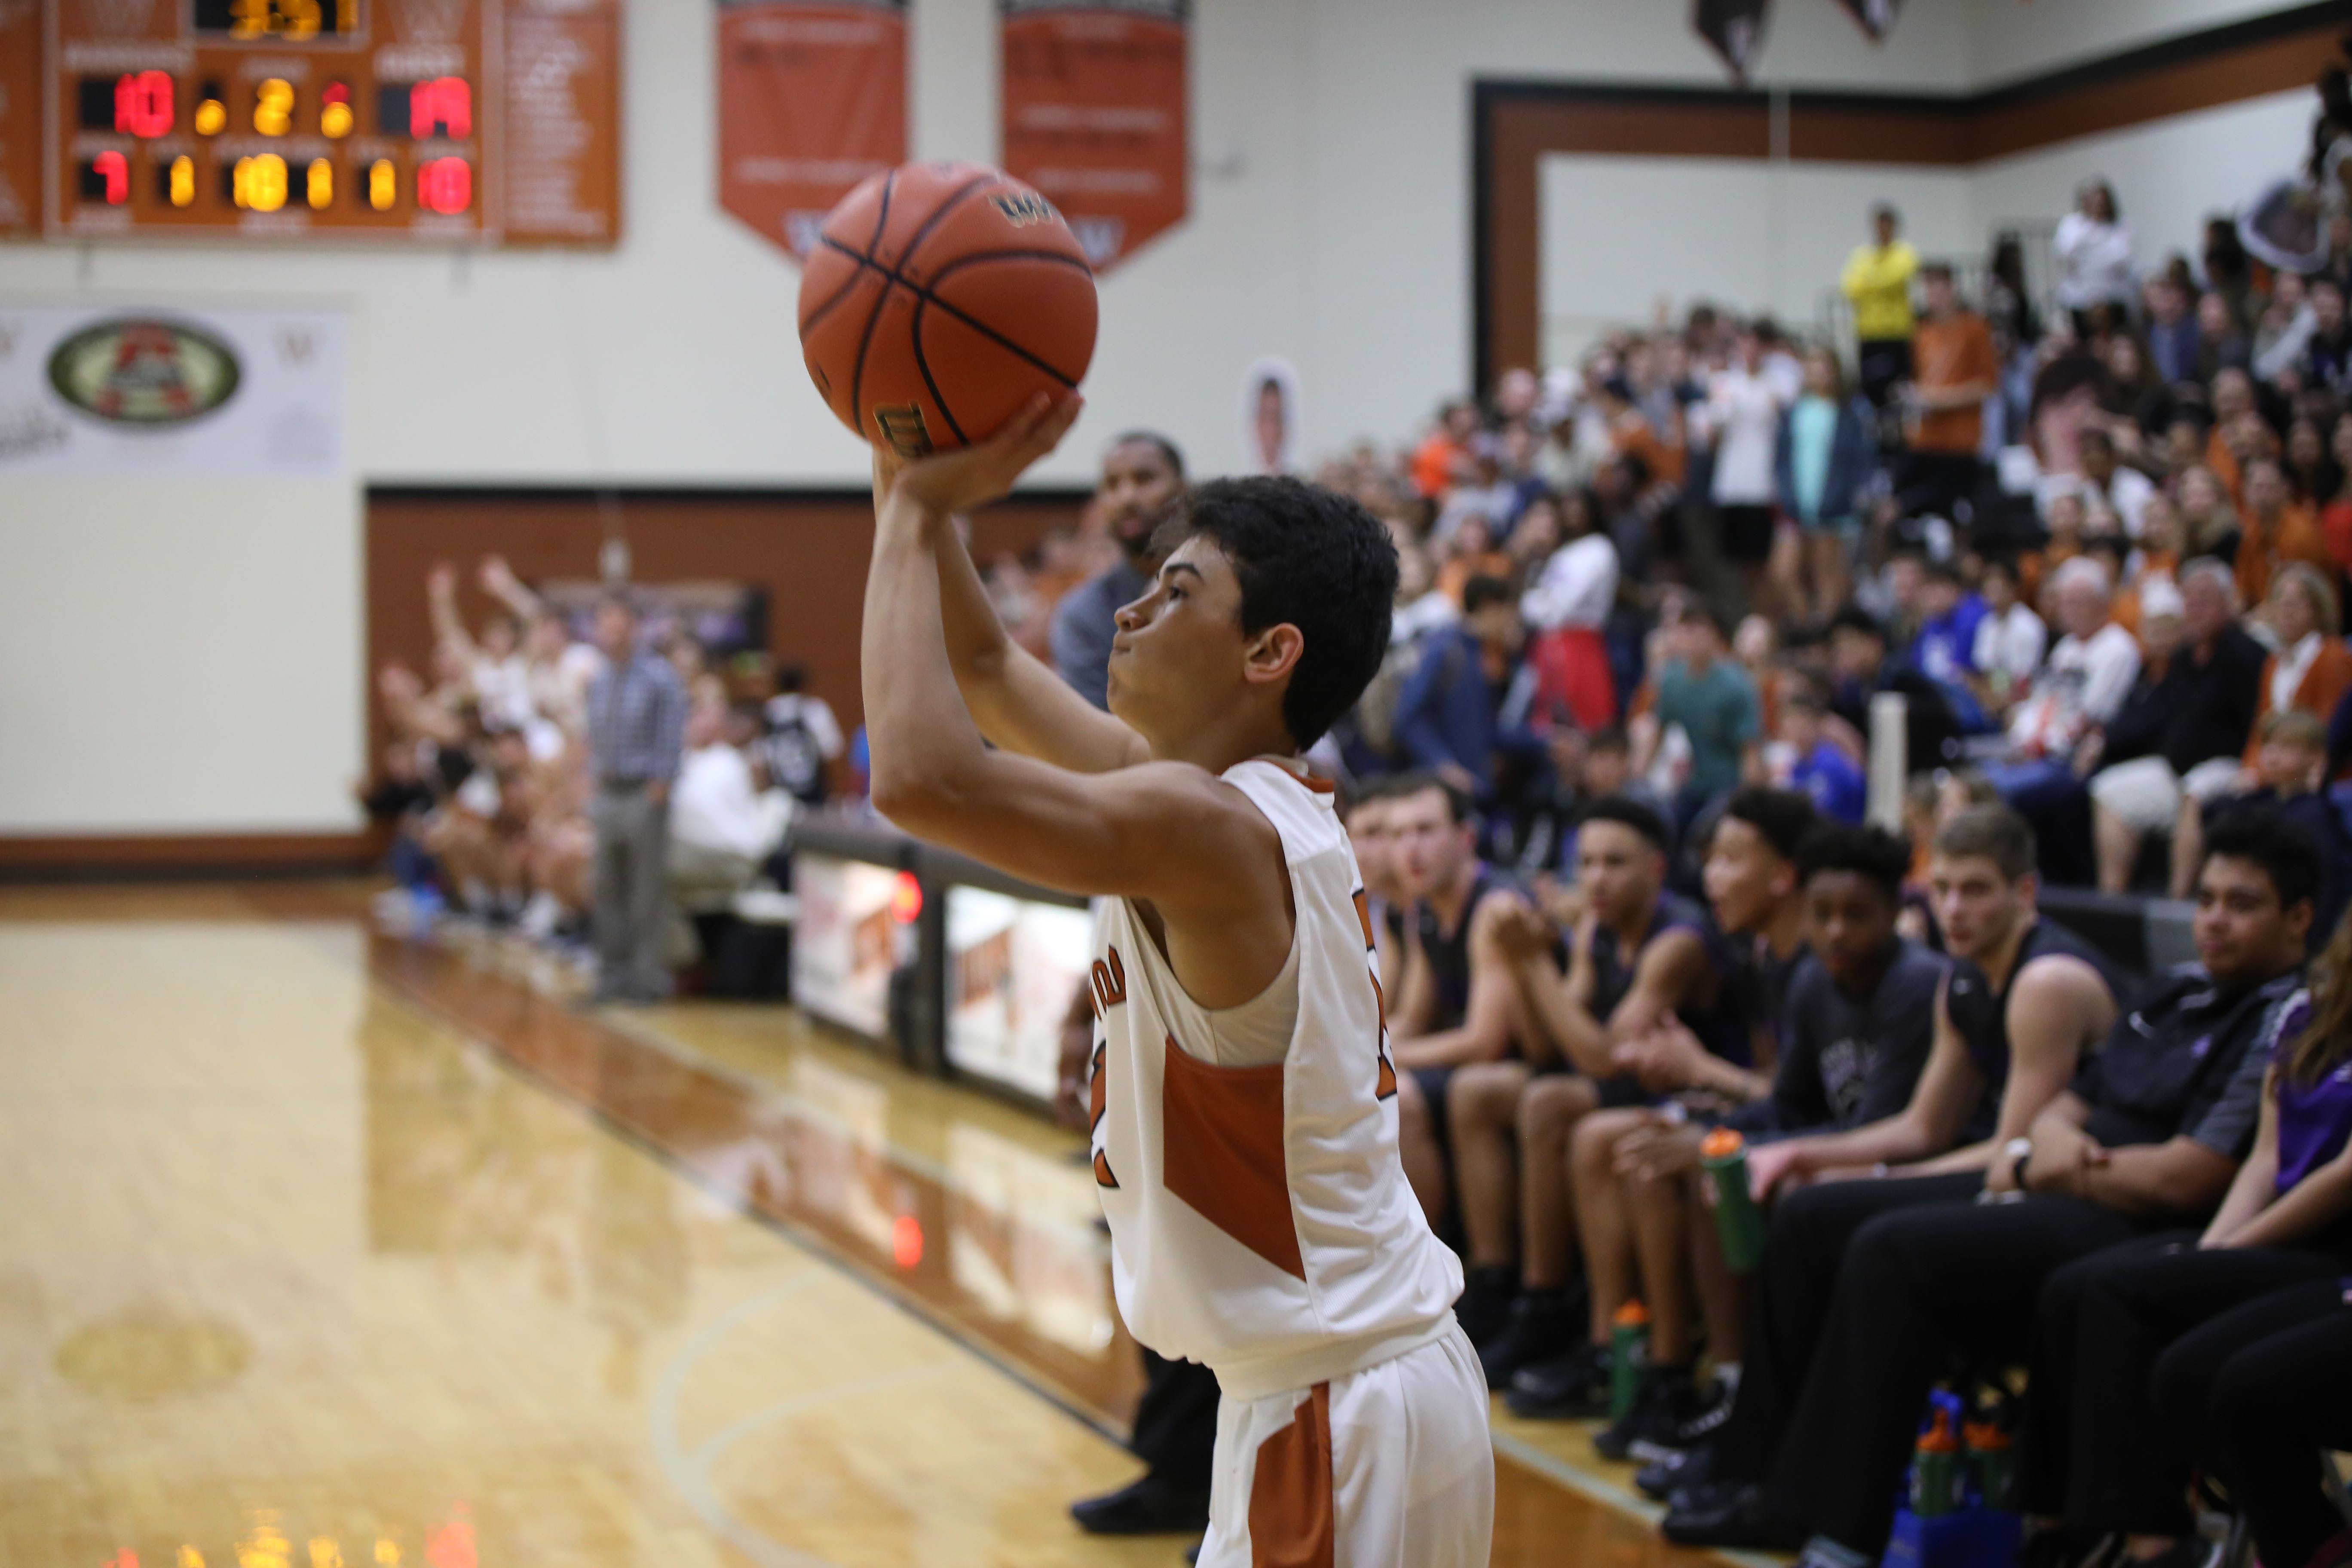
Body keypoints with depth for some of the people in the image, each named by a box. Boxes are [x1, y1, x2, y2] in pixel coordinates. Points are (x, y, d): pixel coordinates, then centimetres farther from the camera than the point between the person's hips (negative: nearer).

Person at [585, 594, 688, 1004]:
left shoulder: (660, 678, -6)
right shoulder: (599, 683, 13)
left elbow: (671, 739, -8)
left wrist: (658, 791, -13)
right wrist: (596, 788, 9)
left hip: (643, 795, -6)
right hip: (607, 795, 6)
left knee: (649, 892, -3)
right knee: (610, 891, 10)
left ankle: (649, 977, 4)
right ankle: (614, 974, 18)